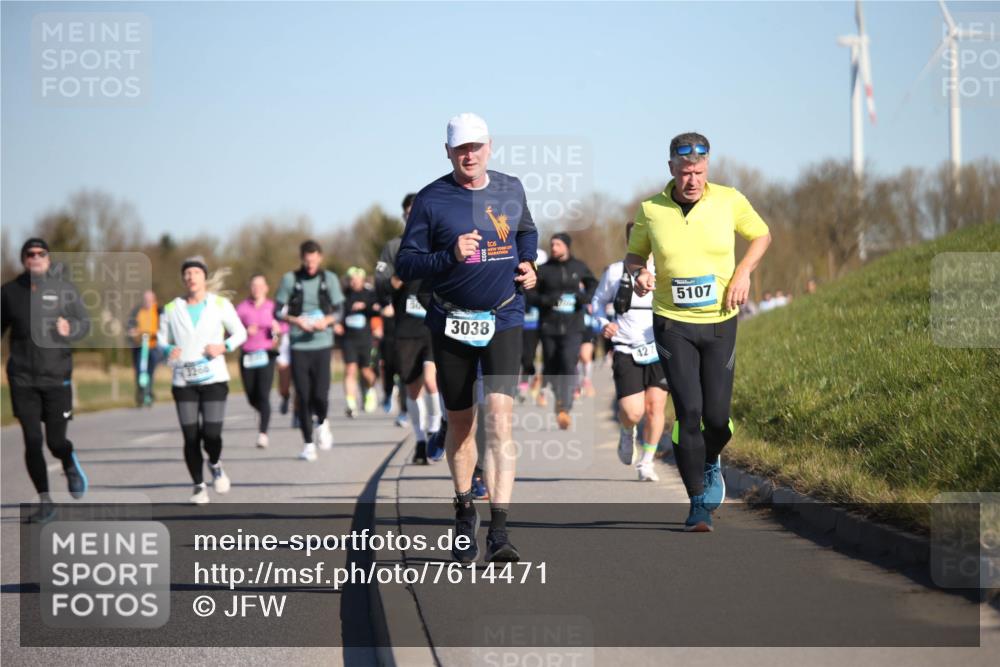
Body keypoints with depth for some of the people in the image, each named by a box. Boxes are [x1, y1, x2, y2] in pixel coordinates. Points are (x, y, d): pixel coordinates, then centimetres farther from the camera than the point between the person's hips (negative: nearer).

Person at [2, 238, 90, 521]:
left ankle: (71, 465, 38)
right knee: (32, 441, -3)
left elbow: (84, 323, 0)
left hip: (57, 377, -1)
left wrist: (70, 329, -20)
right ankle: (45, 502, 11)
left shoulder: (64, 289, -1)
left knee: (56, 442, 1)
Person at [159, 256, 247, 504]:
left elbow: (240, 333, 10)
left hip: (214, 379, -1)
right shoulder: (171, 309, 6)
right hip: (183, 382, 1)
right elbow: (162, 340, 13)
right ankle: (199, 485, 16)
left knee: (211, 435, -10)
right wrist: (168, 350, -10)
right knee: (191, 437, -2)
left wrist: (223, 347, -8)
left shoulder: (220, 305, 3)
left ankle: (215, 464, 24)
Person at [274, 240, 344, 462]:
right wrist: (296, 320, -13)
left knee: (320, 394, -11)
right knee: (303, 396, -1)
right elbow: (278, 311, 5)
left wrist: (327, 320, -14)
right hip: (298, 345, 0)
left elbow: (339, 310, 7)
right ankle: (308, 444, 10)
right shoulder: (290, 279, 4)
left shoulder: (330, 279, 6)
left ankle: (322, 423, 22)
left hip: (322, 344, 0)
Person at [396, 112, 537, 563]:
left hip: (503, 322, 0)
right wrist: (451, 256, -22)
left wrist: (528, 263, 6)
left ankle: (499, 531, -19)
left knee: (500, 418, -15)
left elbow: (526, 231, 26)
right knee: (460, 424, 11)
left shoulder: (511, 190, 5)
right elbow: (405, 264, -6)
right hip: (451, 324, 0)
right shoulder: (430, 200, -5)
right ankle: (464, 513, 33)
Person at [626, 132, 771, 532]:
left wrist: (743, 272, -1)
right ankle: (698, 503, 1)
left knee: (717, 416, -1)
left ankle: (711, 462, 36)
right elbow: (634, 254, 12)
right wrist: (638, 273, -11)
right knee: (688, 412, -11)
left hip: (720, 322, 1)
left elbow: (761, 235, 14)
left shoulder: (729, 201, -2)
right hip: (673, 324, -1)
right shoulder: (651, 210, -3)